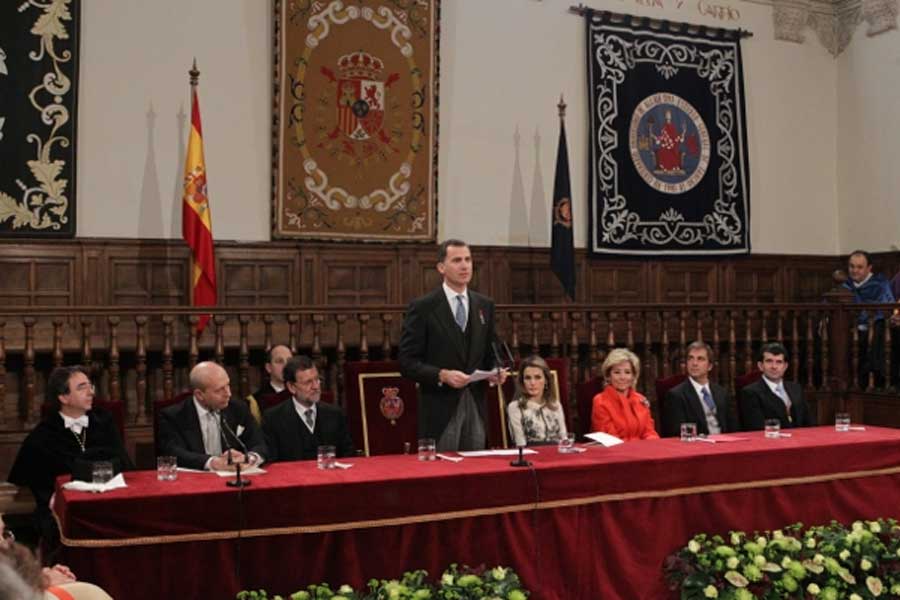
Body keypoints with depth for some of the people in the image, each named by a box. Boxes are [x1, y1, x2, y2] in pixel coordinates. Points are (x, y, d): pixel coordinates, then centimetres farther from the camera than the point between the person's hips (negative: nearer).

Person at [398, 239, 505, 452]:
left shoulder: (485, 305, 10)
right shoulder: (422, 307, -5)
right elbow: (407, 362, -8)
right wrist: (442, 375, -20)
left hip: (476, 407, 5)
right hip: (440, 409, -4)